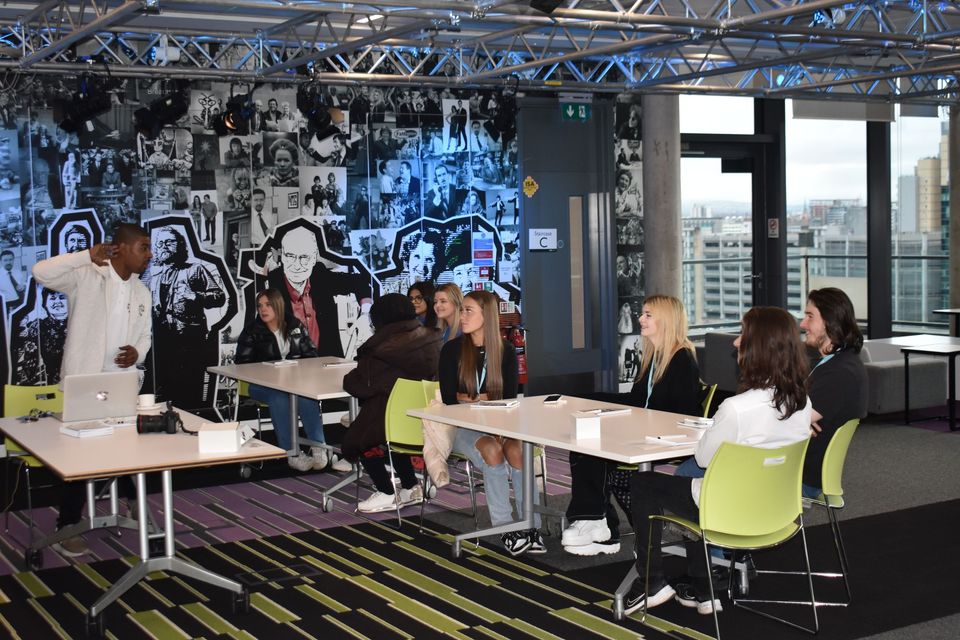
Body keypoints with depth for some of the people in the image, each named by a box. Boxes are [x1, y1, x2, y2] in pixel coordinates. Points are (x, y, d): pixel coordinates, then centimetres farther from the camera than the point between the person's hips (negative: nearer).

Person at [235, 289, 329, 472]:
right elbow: (242, 361, -1)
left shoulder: (295, 326, 10)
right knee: (279, 397, -38)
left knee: (306, 395, -35)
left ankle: (319, 448, -35)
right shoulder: (252, 330, 3)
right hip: (263, 384, -2)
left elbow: (310, 353, 14)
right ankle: (291, 453, -38)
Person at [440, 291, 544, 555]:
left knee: (516, 449, -31)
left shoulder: (506, 351, 4)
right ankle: (505, 529, -29)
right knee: (492, 449, -33)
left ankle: (532, 528, -31)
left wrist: (473, 400, -14)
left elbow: (509, 399, 2)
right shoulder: (452, 350, 0)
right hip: (463, 427, -1)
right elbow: (449, 398, -4)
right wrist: (483, 401, -16)